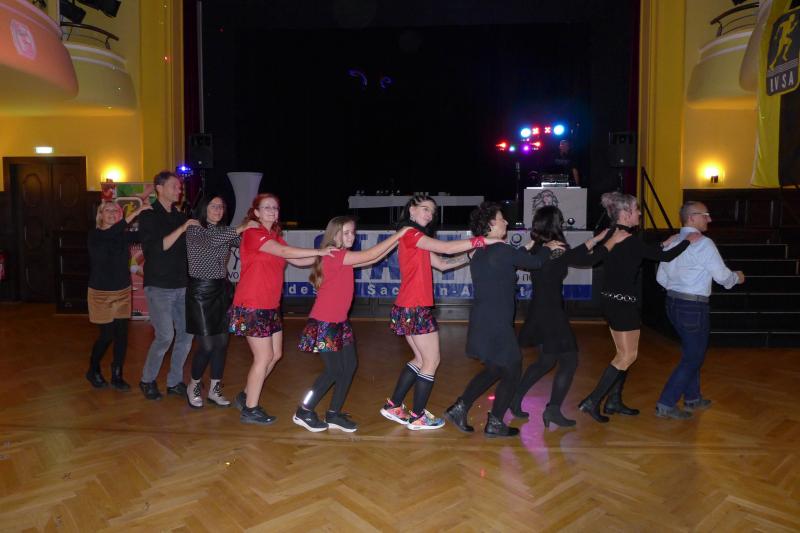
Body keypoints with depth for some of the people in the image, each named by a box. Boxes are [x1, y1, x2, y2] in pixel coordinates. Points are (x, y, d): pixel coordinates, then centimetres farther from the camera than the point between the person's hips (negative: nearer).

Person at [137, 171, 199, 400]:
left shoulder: (181, 217, 12)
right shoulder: (149, 217, -4)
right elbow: (155, 248, -18)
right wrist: (181, 229, -20)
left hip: (182, 285, 6)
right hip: (159, 286, -6)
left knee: (186, 334, 5)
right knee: (165, 336, -9)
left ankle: (174, 382, 18)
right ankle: (147, 380, 13)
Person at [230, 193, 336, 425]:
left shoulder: (275, 238, 15)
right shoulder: (253, 234, -12)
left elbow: (298, 261, 5)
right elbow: (286, 252, -24)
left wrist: (324, 255, -6)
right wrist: (319, 251, -23)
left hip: (270, 306, 9)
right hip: (252, 307, -9)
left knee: (275, 355, 12)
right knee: (264, 357, -3)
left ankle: (247, 395, 29)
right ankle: (250, 410, 12)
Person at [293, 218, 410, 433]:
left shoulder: (343, 257, 10)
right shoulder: (334, 255, -18)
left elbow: (372, 259, 13)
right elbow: (370, 256, -21)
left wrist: (396, 241, 5)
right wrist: (398, 234, -17)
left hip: (339, 322, 9)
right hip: (324, 323, -9)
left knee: (350, 366, 7)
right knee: (334, 370, -3)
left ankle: (333, 414, 18)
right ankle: (304, 412, 13)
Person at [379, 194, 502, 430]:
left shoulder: (416, 238, 19)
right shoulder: (411, 233, -11)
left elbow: (442, 264, 13)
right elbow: (447, 248, -20)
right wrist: (483, 240, -17)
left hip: (411, 309, 10)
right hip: (415, 309, -10)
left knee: (421, 360, 18)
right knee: (431, 362, 2)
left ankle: (393, 406, 24)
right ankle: (417, 417, 13)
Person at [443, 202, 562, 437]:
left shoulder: (479, 253, 11)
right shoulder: (502, 250, -16)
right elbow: (534, 262, -6)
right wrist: (546, 248, 12)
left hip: (482, 320, 9)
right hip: (496, 324, -9)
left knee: (493, 370, 22)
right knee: (511, 373, 8)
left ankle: (459, 408, 18)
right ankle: (494, 424, 16)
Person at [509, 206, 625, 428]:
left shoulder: (538, 248, 6)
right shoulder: (556, 251, -17)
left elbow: (571, 255, 17)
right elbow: (588, 260, -10)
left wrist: (596, 239, 21)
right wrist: (612, 241, 1)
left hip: (539, 311, 8)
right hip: (552, 312, -8)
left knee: (546, 360, 21)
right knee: (569, 361, 4)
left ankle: (516, 399, 23)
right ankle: (553, 410, 5)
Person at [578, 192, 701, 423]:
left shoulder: (612, 235, 7)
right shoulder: (629, 241, -20)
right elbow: (664, 257, -13)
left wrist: (663, 245, 20)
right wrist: (687, 241, 1)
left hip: (611, 300, 9)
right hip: (623, 303, -9)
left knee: (624, 353, 18)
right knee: (628, 356, 1)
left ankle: (614, 401, 25)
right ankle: (592, 401, 0)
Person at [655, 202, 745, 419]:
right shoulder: (703, 243, -15)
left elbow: (661, 278, 12)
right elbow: (722, 276, -10)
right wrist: (737, 277, 10)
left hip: (673, 302, 8)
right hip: (693, 307, -8)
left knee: (692, 351, 23)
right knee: (693, 358, 3)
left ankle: (692, 398, 36)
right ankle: (666, 405, 3)